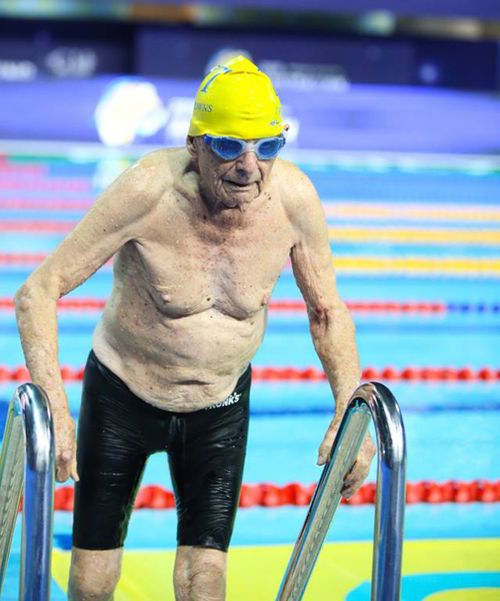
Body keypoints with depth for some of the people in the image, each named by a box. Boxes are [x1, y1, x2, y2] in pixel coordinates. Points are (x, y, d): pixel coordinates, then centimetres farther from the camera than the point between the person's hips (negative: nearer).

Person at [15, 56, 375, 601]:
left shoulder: (294, 198, -19)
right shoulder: (149, 190, -28)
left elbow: (327, 311, -2)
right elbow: (38, 292, -24)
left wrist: (350, 411, -13)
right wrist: (54, 408, -35)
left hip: (220, 407, 2)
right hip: (122, 397, -2)